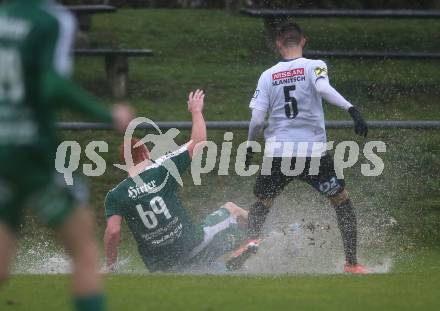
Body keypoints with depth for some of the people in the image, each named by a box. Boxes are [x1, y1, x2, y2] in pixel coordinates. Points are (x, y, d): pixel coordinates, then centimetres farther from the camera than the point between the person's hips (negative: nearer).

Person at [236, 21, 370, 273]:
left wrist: (249, 147, 20)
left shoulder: (268, 75, 8)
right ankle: (352, 264, 7)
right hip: (314, 152, -2)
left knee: (261, 205, 18)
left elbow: (257, 120, 4)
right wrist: (352, 110, -30)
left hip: (277, 154, 2)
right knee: (342, 202, 13)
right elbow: (324, 88, -22)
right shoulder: (314, 66, 1)